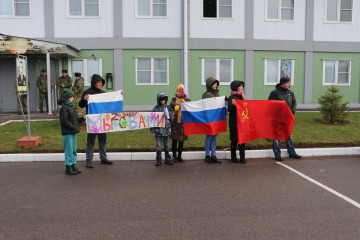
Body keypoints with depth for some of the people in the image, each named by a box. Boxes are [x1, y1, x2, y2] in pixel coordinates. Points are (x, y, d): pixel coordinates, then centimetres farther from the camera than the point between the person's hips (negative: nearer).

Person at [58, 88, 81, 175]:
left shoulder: (71, 106, 15)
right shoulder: (64, 108, -13)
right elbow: (64, 121, -19)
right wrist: (74, 127, -16)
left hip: (73, 132, 9)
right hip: (67, 133, -9)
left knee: (74, 150, 14)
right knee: (69, 150, -3)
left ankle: (73, 166, 24)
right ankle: (68, 168, 6)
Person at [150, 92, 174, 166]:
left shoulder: (168, 107, 8)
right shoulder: (156, 108, -1)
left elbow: (172, 117, 13)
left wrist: (168, 115, -10)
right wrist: (152, 130, -3)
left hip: (167, 129, 3)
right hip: (159, 130, -2)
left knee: (167, 146, 9)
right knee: (158, 146, 2)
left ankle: (168, 159, 19)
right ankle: (159, 160, 10)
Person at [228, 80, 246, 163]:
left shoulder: (241, 97, 14)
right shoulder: (232, 98, -6)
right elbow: (229, 109, -13)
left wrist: (243, 98, 3)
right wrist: (233, 104, -32)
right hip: (234, 122, -6)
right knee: (234, 140, 2)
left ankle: (242, 157, 11)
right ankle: (233, 157, 12)